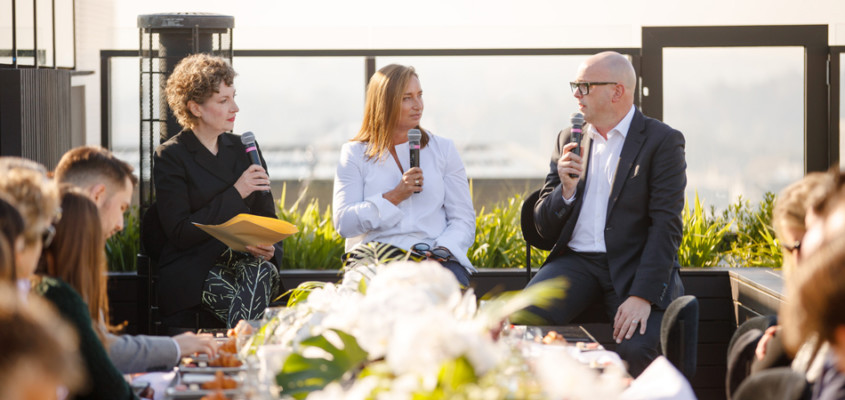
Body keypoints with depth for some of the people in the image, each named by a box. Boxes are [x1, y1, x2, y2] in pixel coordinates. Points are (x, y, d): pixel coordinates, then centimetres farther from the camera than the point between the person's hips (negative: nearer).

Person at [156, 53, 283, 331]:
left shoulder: (244, 150, 17)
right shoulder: (170, 157, 1)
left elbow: (267, 217, 18)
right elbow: (179, 233, -8)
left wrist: (268, 247, -7)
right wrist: (235, 194, -11)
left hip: (246, 261, 4)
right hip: (192, 272, -4)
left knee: (261, 272, -34)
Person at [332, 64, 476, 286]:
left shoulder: (443, 150, 17)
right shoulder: (355, 154, 13)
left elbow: (463, 220, 11)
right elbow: (343, 224, 2)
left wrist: (440, 250, -11)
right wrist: (395, 197, -8)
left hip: (436, 259, 2)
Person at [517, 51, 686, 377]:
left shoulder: (663, 141, 0)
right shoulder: (569, 140, 15)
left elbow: (666, 226, -9)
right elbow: (544, 230, 15)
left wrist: (642, 295, -21)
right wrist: (566, 190, -7)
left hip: (634, 264, -4)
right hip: (576, 261, 4)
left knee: (638, 347, -31)